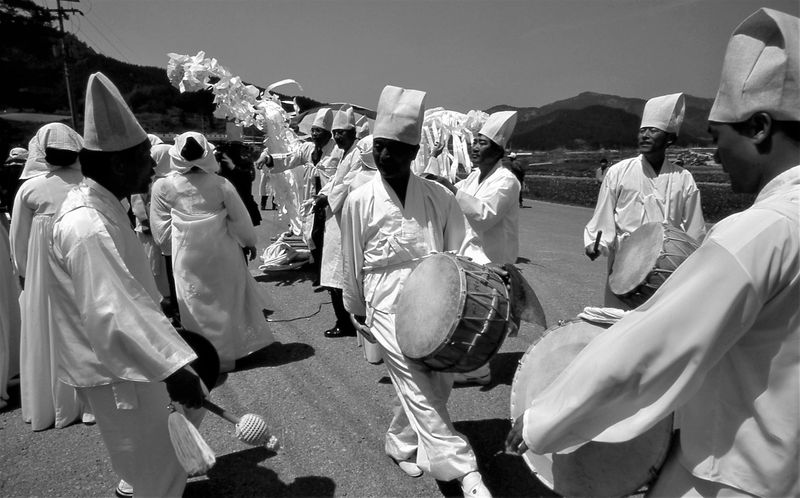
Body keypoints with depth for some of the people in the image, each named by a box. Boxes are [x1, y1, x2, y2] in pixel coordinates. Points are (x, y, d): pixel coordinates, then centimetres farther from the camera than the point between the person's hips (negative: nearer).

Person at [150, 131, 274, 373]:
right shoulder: (220, 184, -12)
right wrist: (249, 243, 15)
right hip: (223, 254, 1)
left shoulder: (163, 187, -11)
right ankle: (227, 352, 32)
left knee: (199, 308, 11)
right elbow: (240, 219, -2)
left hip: (188, 258, -1)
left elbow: (161, 231, -2)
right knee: (228, 302, 18)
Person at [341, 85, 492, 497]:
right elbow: (352, 263, 4)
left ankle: (402, 443, 37)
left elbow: (463, 244, 3)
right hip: (389, 307, -3)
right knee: (418, 389, -9)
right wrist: (356, 311, 12)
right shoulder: (359, 201, -4)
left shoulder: (438, 197, 0)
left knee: (437, 384, 11)